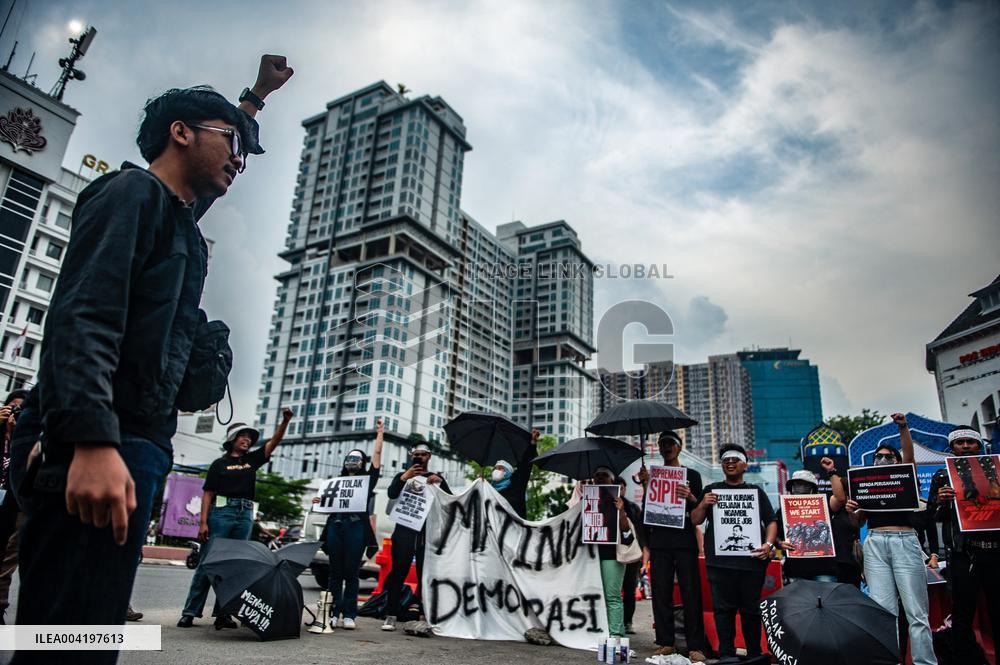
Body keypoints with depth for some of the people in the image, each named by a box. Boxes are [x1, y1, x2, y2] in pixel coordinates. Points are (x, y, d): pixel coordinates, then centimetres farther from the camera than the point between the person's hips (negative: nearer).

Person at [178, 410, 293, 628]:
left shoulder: (252, 460, 15)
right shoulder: (219, 464, 7)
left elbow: (274, 442, 5)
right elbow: (208, 494, 3)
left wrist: (285, 421, -10)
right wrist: (203, 522, -8)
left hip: (245, 516, 4)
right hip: (222, 512, -3)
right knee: (207, 563, -5)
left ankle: (222, 613, 8)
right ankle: (190, 612, 1)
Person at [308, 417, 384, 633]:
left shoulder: (367, 479, 12)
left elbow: (377, 454, 7)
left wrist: (379, 432, 9)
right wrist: (319, 501, 1)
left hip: (356, 526, -3)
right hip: (335, 525, 3)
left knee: (351, 572, -2)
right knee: (335, 572, 3)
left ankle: (349, 615, 1)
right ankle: (332, 613, 5)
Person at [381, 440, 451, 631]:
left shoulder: (437, 478, 18)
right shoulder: (402, 476, 16)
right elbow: (391, 494, -4)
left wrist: (439, 482, -10)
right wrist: (404, 477, -20)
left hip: (428, 532, 1)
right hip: (404, 531, 0)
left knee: (426, 575, -1)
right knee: (398, 572, -5)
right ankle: (391, 616, -1)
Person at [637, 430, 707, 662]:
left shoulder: (692, 475, 9)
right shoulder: (652, 475, 14)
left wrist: (691, 498, -15)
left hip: (685, 542, -2)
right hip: (659, 543, 2)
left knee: (691, 594, -4)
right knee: (661, 594, 2)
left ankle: (695, 647, 0)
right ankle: (666, 643, 9)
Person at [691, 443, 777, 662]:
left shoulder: (756, 491, 14)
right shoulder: (712, 490, 13)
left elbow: (771, 521, 12)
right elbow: (695, 520, 12)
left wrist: (769, 544, -6)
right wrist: (703, 505, -8)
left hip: (751, 559, 0)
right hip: (720, 560, 0)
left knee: (751, 609, 5)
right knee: (723, 609, 1)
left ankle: (754, 654, 17)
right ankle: (726, 654, 9)